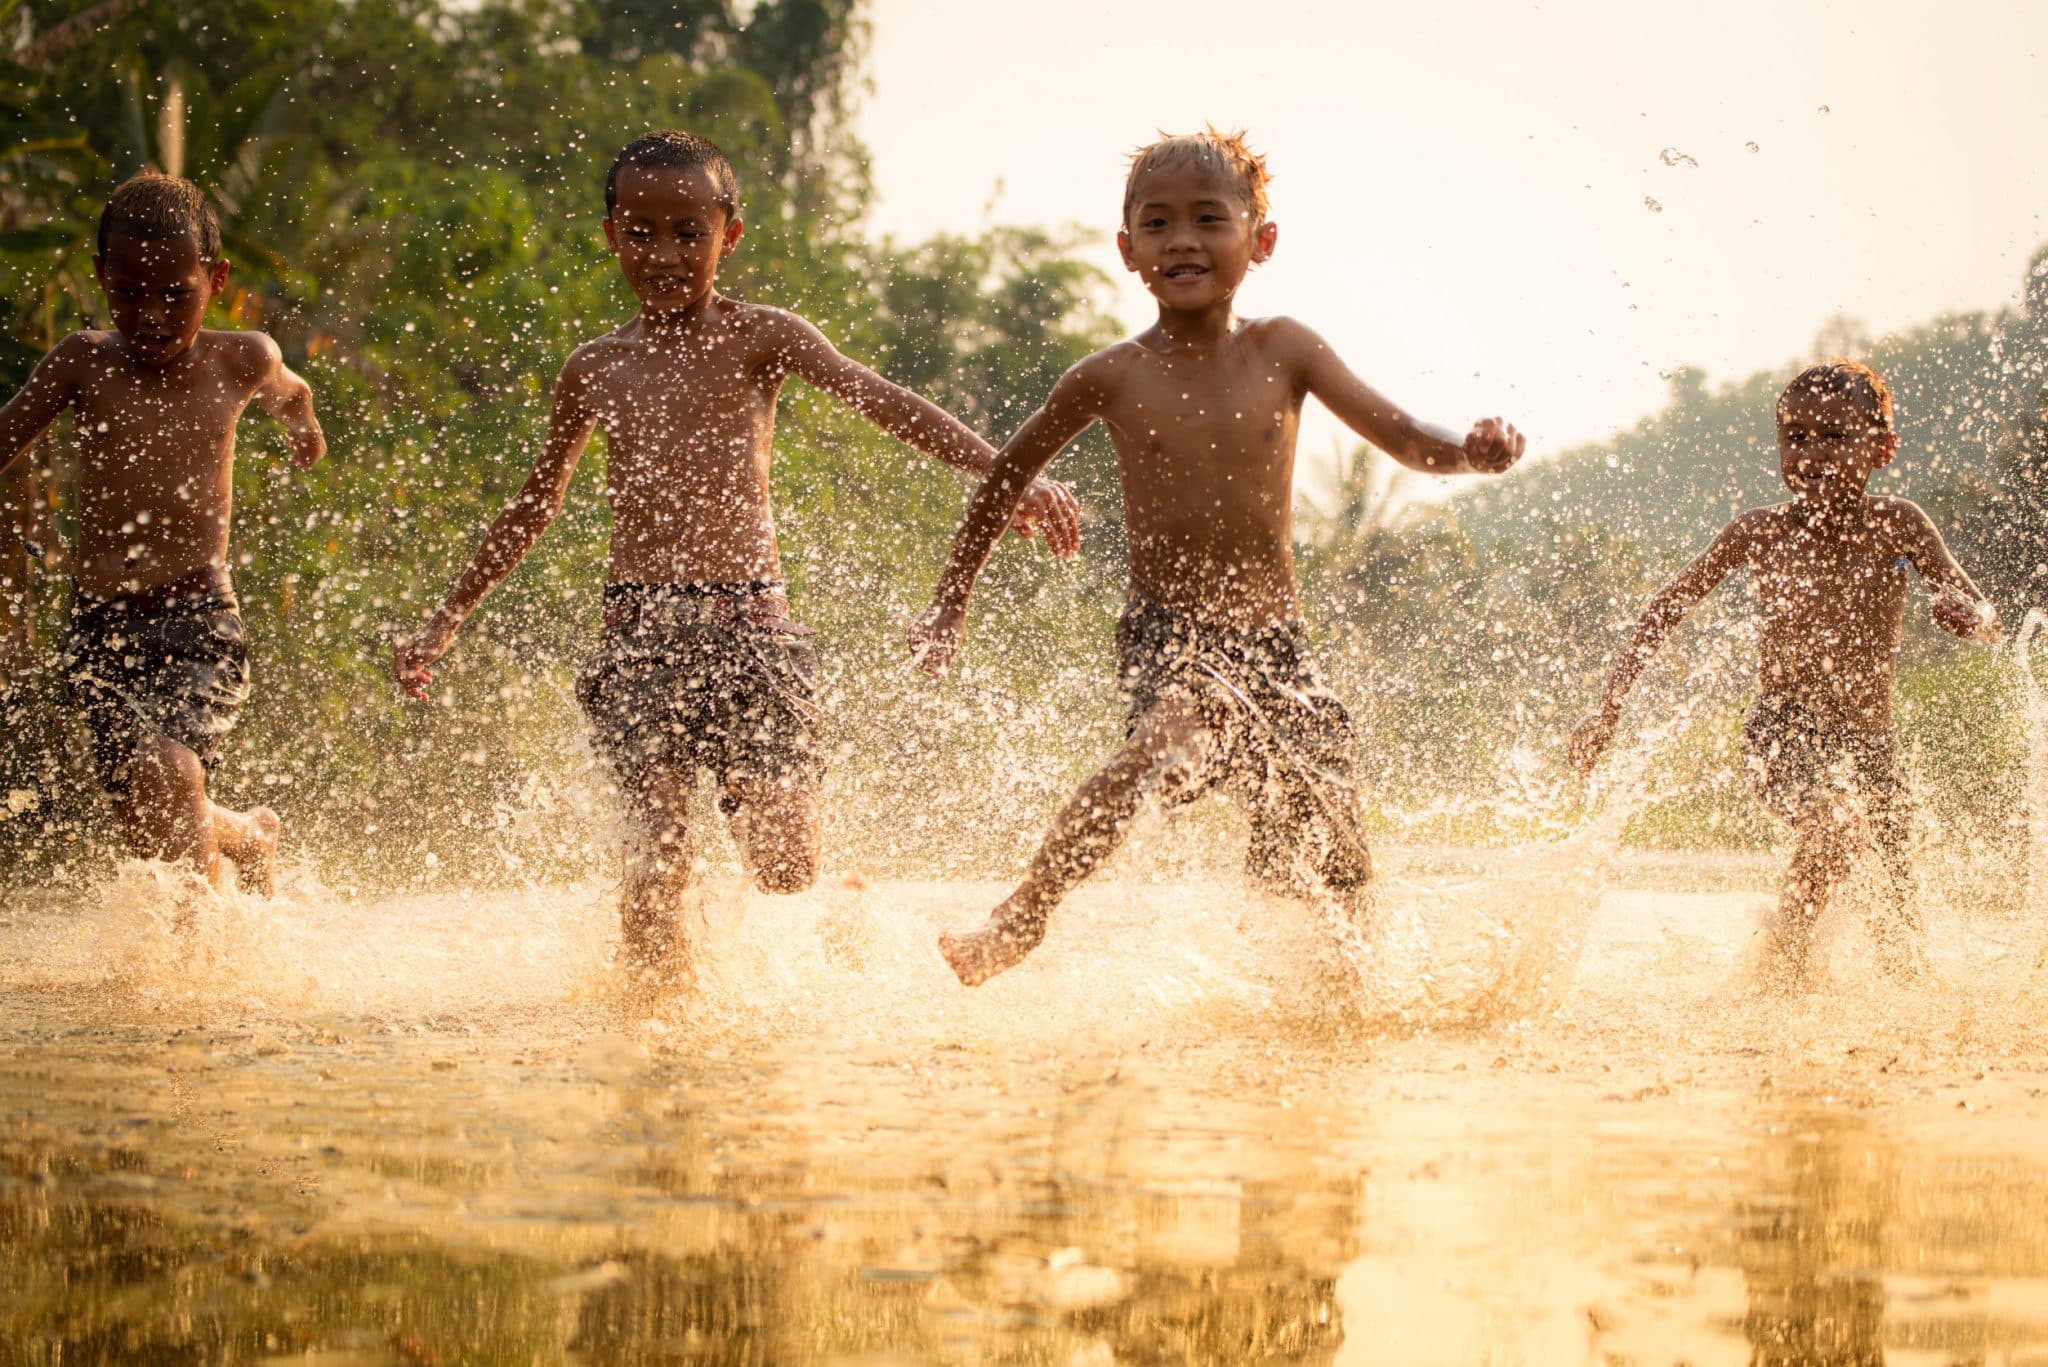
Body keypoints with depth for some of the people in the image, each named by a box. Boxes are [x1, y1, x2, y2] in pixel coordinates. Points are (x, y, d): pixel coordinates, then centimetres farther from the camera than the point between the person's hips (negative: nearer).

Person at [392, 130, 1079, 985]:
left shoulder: (757, 339, 3)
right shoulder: (595, 370, 12)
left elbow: (882, 403, -12)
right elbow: (534, 508, 25)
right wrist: (446, 621, 28)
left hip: (750, 622, -1)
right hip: (641, 631, 1)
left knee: (787, 864, -7)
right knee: (658, 845, -12)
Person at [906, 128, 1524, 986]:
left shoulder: (1283, 352, 1)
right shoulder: (1111, 379, -2)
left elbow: (1402, 437, -4)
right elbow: (1010, 472, 13)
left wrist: (1469, 453, -26)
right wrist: (950, 599, 15)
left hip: (1275, 640, 3)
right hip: (1168, 636, -3)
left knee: (1325, 861, 4)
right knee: (1169, 742, -36)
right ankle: (1023, 915, -26)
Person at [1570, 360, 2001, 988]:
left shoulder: (1898, 525, -5)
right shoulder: (1760, 532, -6)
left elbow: (1984, 617, -4)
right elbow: (1663, 611, 2)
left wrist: (1969, 616, -30)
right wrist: (1608, 710, -2)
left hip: (1869, 738, 3)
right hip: (1785, 730, -3)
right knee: (1828, 822, -32)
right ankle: (1786, 962, -12)